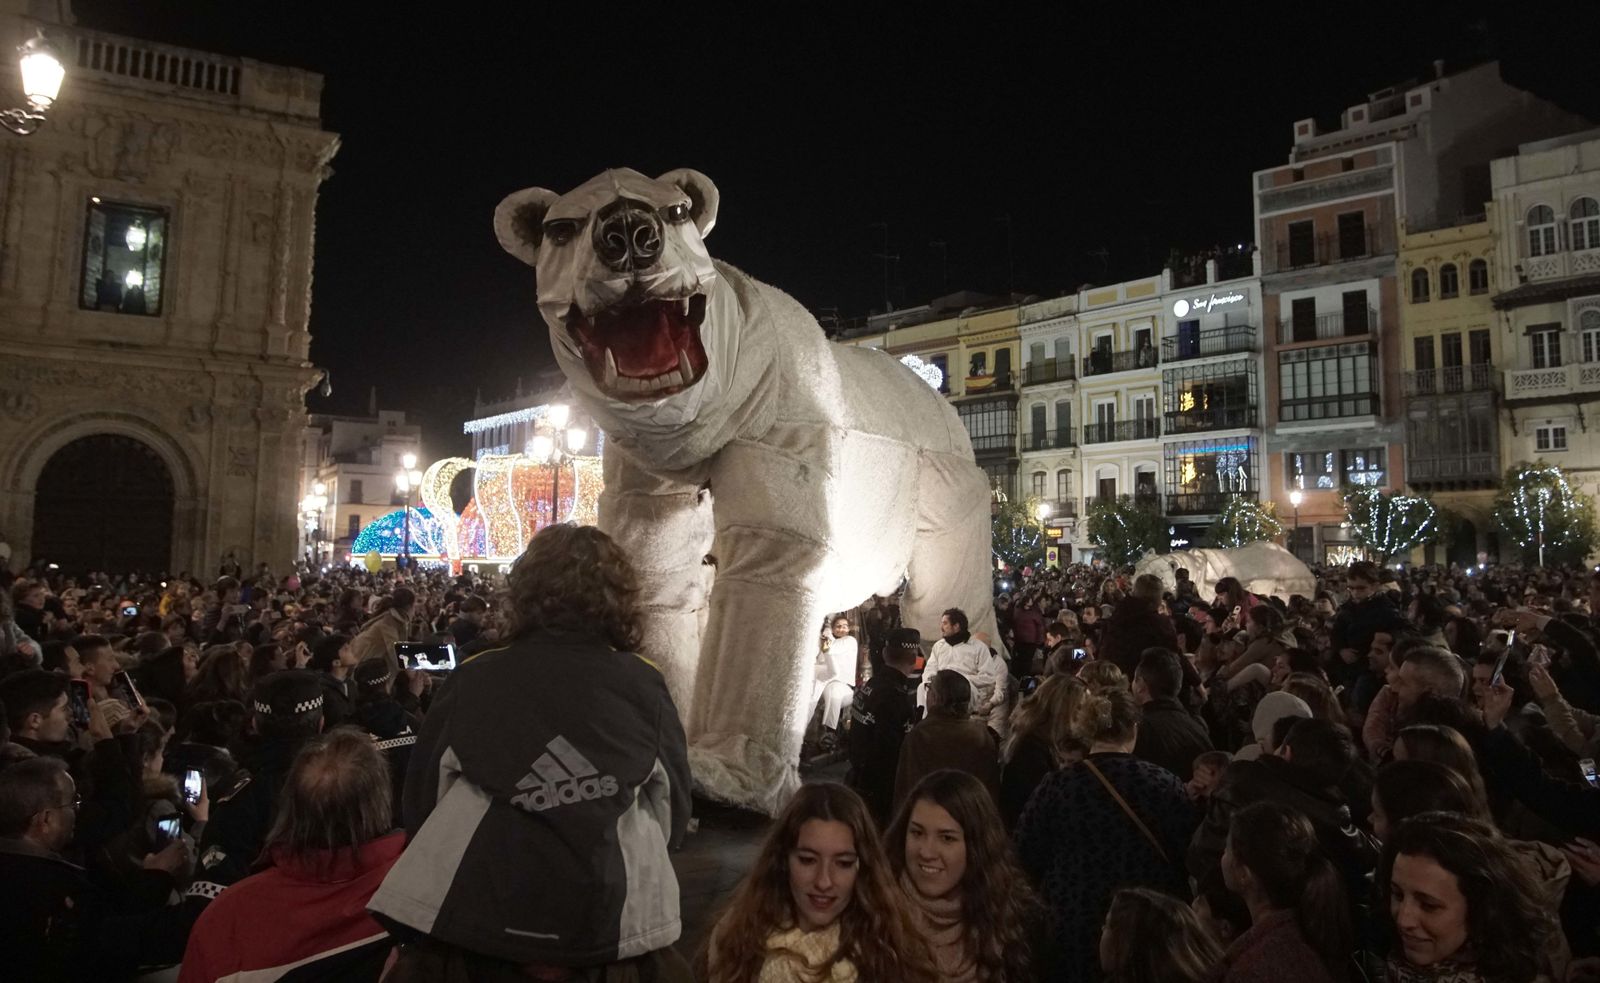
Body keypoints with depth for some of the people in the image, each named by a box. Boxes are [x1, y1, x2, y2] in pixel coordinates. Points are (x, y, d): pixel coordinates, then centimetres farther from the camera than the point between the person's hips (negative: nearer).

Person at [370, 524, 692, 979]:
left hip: (472, 915, 0)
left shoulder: (470, 679, -4)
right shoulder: (644, 686, -6)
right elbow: (673, 812, 3)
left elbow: (422, 800, 5)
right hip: (609, 921, 0)